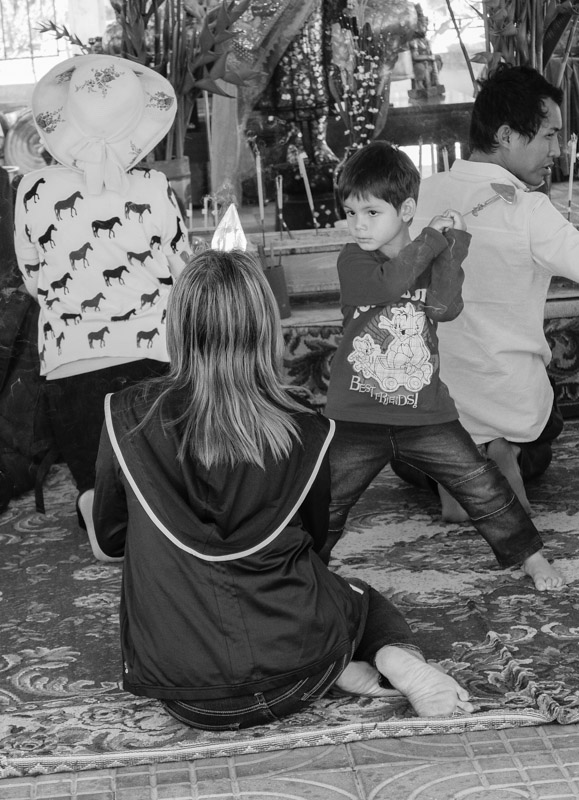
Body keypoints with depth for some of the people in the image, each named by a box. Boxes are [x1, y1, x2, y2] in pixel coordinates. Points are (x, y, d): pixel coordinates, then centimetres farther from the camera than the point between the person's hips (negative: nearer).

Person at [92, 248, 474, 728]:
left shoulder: (128, 418, -11)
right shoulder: (305, 434, -10)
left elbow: (110, 542, 4)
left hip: (178, 679, 0)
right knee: (357, 595, 34)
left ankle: (340, 667, 1)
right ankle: (396, 655, 3)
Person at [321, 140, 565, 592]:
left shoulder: (436, 262, 3)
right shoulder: (353, 262, -3)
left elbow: (445, 307, -16)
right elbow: (386, 284, -24)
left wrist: (454, 243, -14)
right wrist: (433, 237, -16)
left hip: (426, 414, 1)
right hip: (357, 417, -1)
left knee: (483, 487, 2)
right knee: (327, 504, 2)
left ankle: (530, 557, 20)